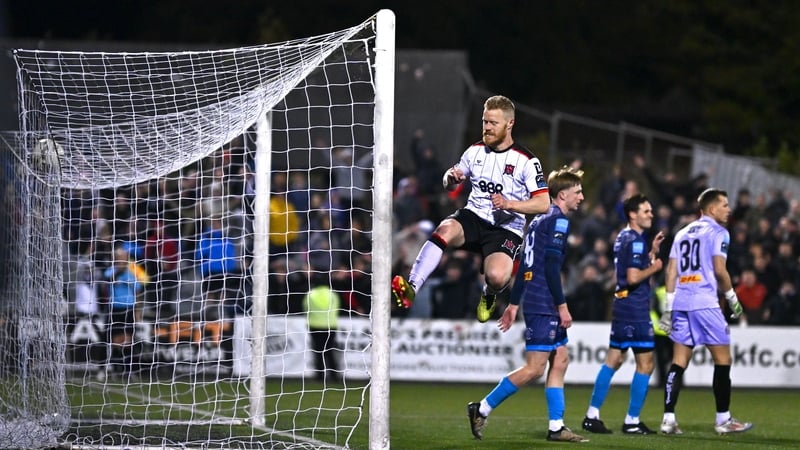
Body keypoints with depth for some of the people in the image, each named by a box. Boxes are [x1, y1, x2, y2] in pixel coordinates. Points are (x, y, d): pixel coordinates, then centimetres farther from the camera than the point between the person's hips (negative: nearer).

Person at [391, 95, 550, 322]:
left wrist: (509, 204, -23)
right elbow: (450, 184, 22)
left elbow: (543, 204, -9)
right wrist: (450, 177, -3)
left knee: (496, 276, -30)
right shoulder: (475, 151, 9)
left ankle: (490, 295, 11)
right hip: (473, 218, 3)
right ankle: (411, 288, -42)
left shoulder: (526, 161, -5)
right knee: (445, 230, -33)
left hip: (506, 229, -3)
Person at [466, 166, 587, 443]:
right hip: (544, 304, -10)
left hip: (539, 304, 10)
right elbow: (551, 267, -19)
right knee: (535, 368, -8)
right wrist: (562, 305, -16)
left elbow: (525, 265, 20)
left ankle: (556, 427, 9)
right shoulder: (558, 220, -11)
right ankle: (482, 409, -3)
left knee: (560, 359, 10)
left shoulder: (540, 220, 18)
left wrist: (514, 303, 21)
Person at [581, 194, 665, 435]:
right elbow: (634, 277, -22)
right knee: (645, 363, -3)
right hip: (635, 307, -10)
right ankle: (632, 421, -2)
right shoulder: (635, 240, -15)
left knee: (613, 360, 12)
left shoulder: (623, 238, 16)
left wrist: (652, 251, 16)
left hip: (622, 304, 10)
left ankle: (592, 415, 12)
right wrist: (654, 267, -8)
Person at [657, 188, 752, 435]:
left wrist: (668, 308, 13)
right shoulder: (718, 233, -2)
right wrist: (732, 298, 1)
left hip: (680, 303, 7)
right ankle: (723, 419, 4)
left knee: (679, 362, 6)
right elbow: (719, 270, -11)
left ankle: (669, 418, -1)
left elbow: (671, 272, 14)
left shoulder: (683, 233, 19)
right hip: (705, 302, -7)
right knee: (722, 359, 3)